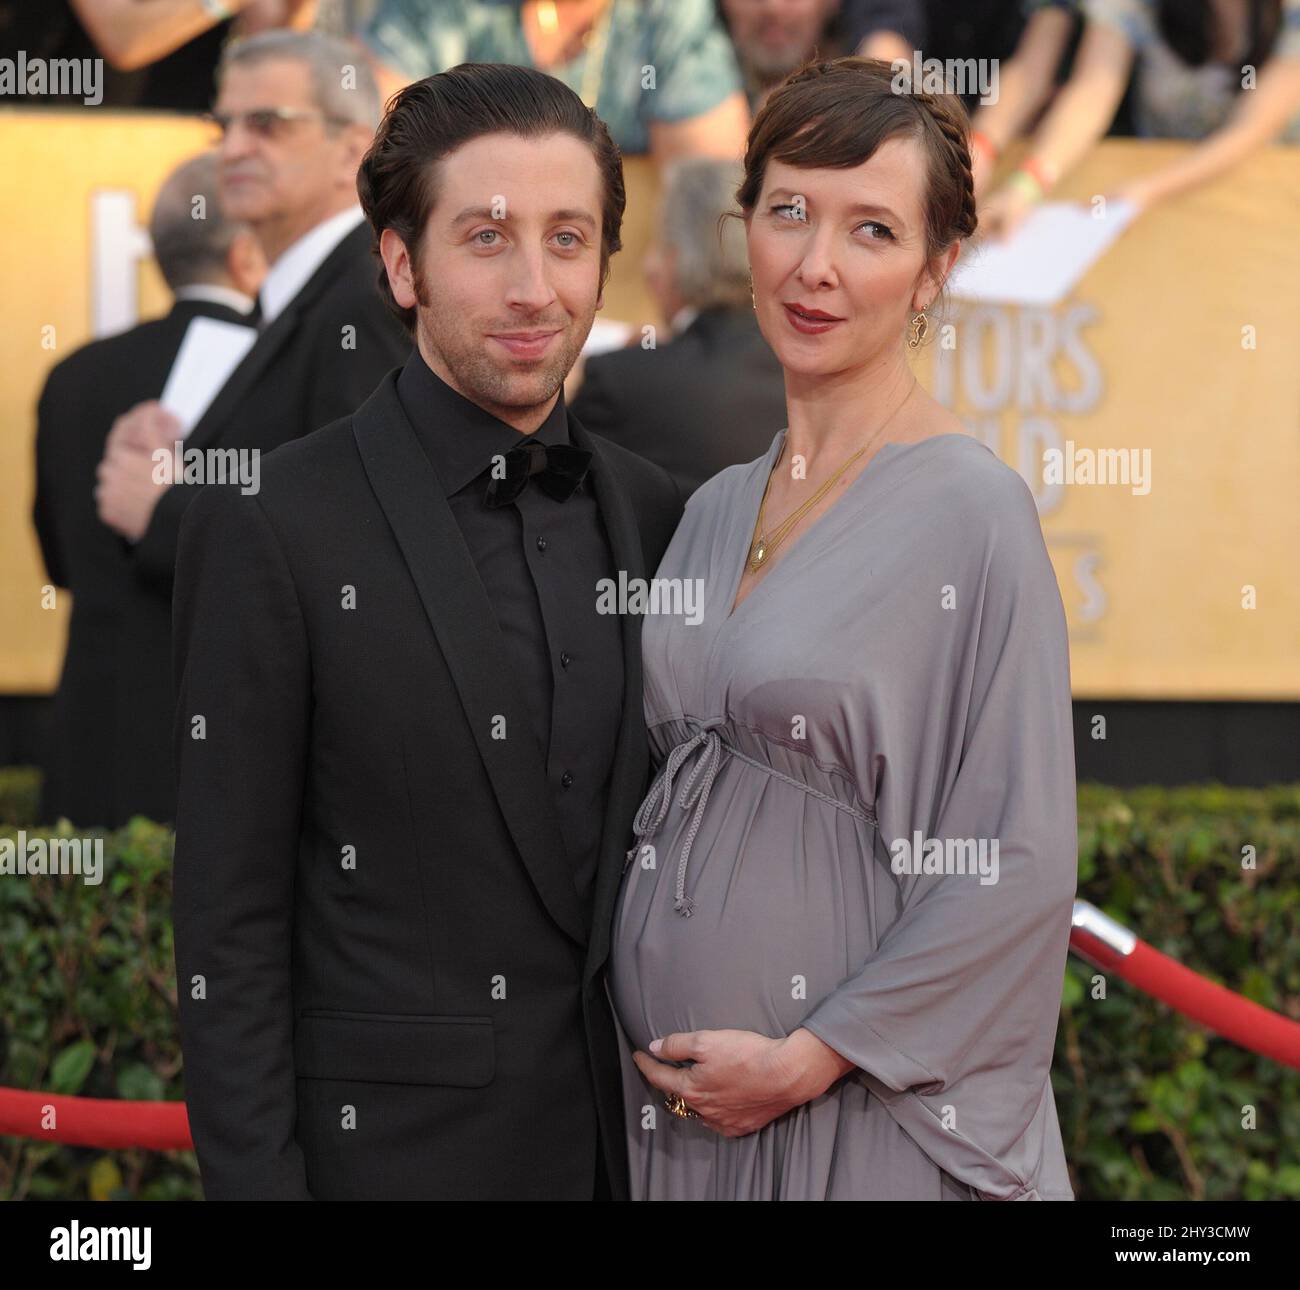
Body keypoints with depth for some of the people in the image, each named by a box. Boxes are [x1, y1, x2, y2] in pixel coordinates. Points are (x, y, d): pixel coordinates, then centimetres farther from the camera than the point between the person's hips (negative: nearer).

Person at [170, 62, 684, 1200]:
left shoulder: (654, 517, 7)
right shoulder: (270, 527, -9)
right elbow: (229, 917, -9)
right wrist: (254, 1178, -13)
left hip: (635, 1128, 5)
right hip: (393, 1144, -5)